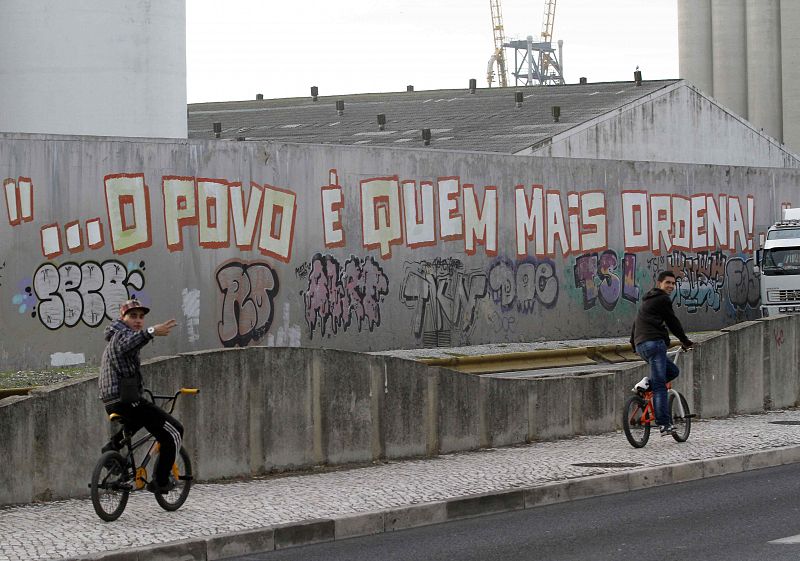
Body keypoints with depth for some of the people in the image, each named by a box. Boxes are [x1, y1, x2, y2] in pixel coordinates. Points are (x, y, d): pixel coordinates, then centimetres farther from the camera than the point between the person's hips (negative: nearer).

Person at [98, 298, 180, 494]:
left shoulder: (114, 337, 24)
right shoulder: (122, 334, -8)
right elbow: (126, 344, -35)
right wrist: (151, 332, -52)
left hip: (111, 403, 10)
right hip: (128, 402, -10)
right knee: (174, 431, -3)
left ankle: (113, 444, 22)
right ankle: (160, 482, -3)